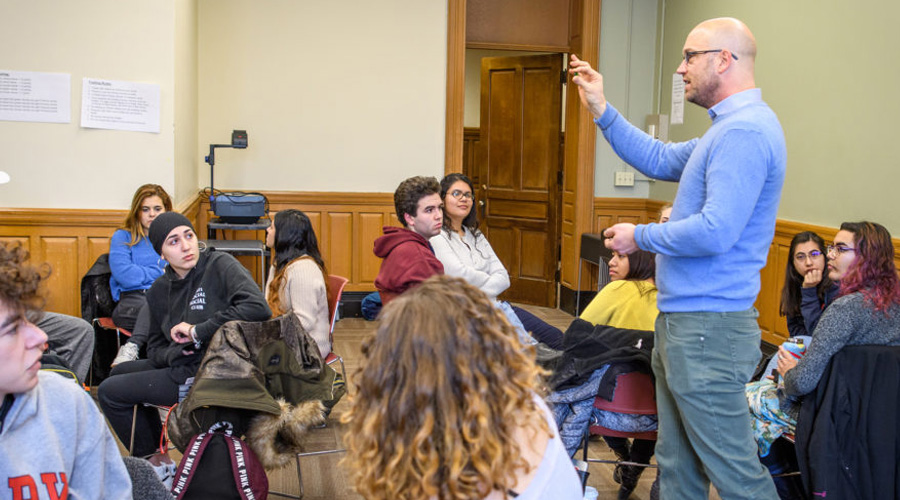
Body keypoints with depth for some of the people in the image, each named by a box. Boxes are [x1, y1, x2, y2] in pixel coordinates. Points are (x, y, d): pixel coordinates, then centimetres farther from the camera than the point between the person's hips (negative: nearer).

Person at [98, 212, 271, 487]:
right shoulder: (160, 290, 7)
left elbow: (258, 308, -30)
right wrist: (176, 352, -12)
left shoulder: (221, 266, -14)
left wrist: (197, 331, -23)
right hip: (182, 366, 8)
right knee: (119, 372, 27)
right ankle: (156, 451, 35)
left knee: (109, 392, -1)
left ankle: (157, 465, 17)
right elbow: (155, 348, 14)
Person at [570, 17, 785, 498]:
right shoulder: (730, 128, 15)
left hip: (708, 329, -11)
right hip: (682, 320, 11)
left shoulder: (744, 132, -19)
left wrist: (641, 237, -11)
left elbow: (715, 232, -27)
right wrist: (600, 108, 20)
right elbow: (660, 159, 25)